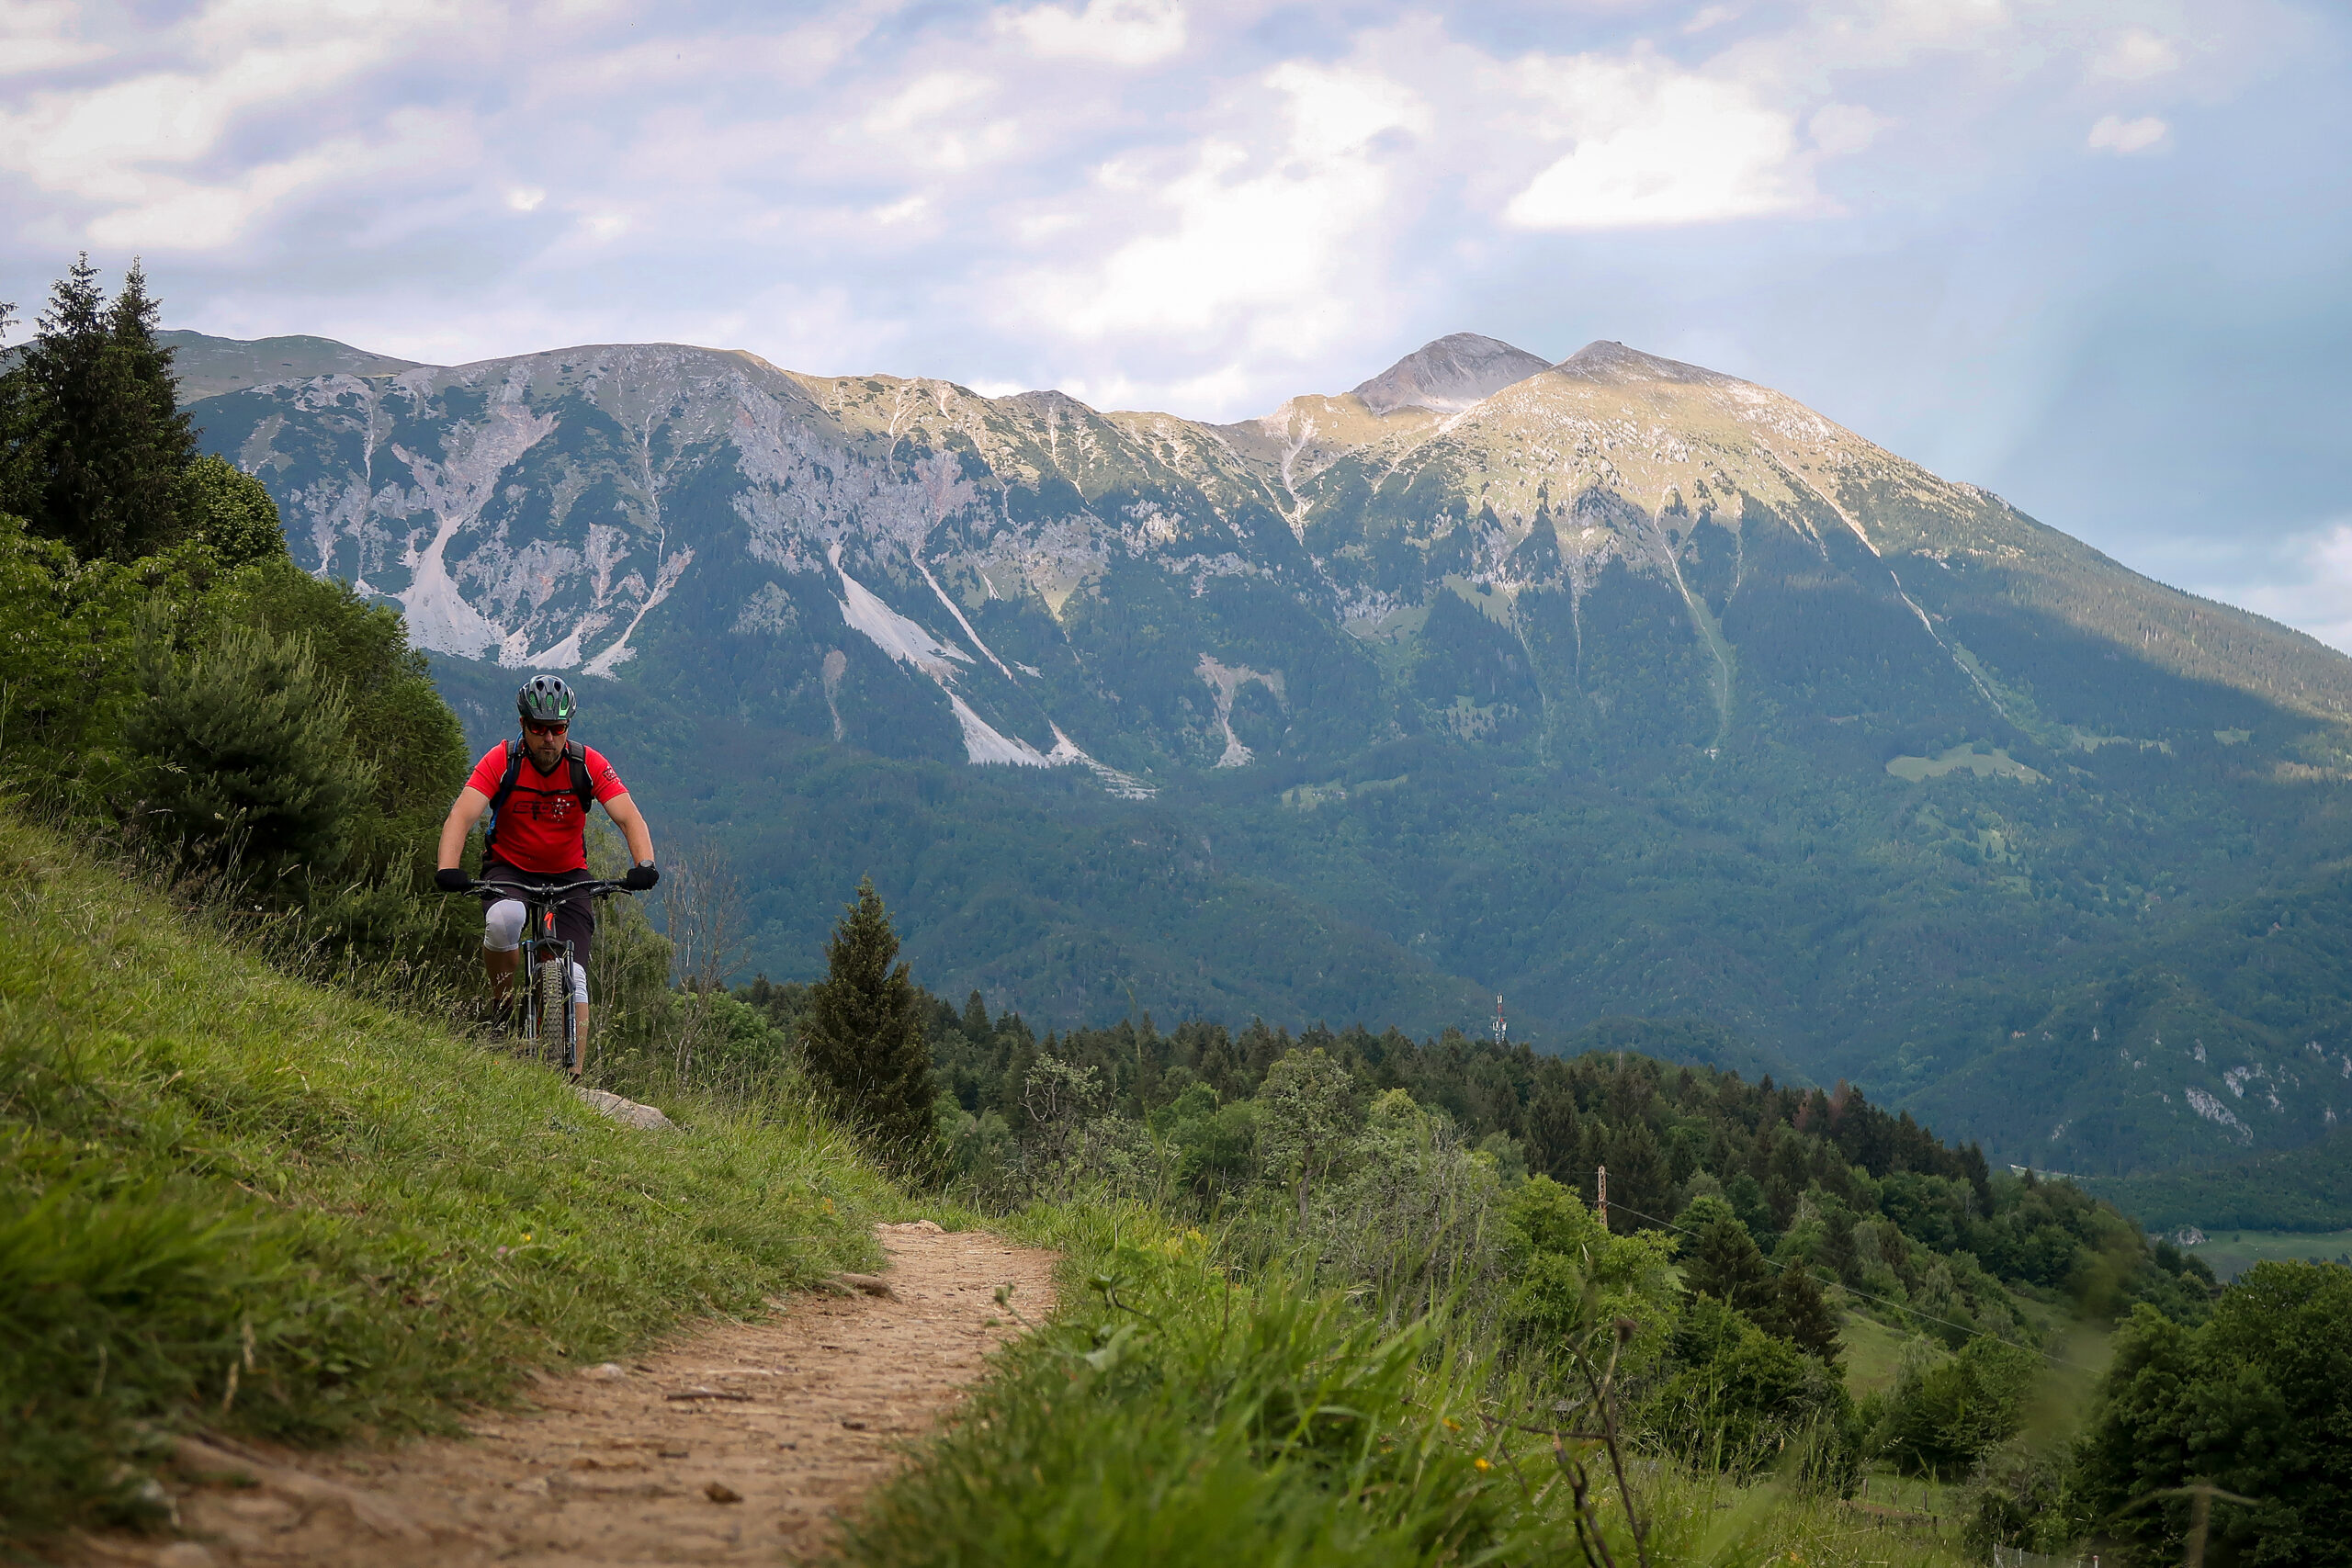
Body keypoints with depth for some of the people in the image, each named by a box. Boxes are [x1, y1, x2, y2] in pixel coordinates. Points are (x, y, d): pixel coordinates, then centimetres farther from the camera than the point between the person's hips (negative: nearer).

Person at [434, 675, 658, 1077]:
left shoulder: (588, 765, -13)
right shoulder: (502, 761, -16)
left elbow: (630, 818, -19)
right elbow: (461, 817, -25)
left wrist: (644, 865, -39)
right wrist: (448, 869, -44)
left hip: (568, 875, 1)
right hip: (509, 869, -1)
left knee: (573, 978, -13)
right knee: (505, 919, -36)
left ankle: (574, 1079, -8)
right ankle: (503, 1006, -11)